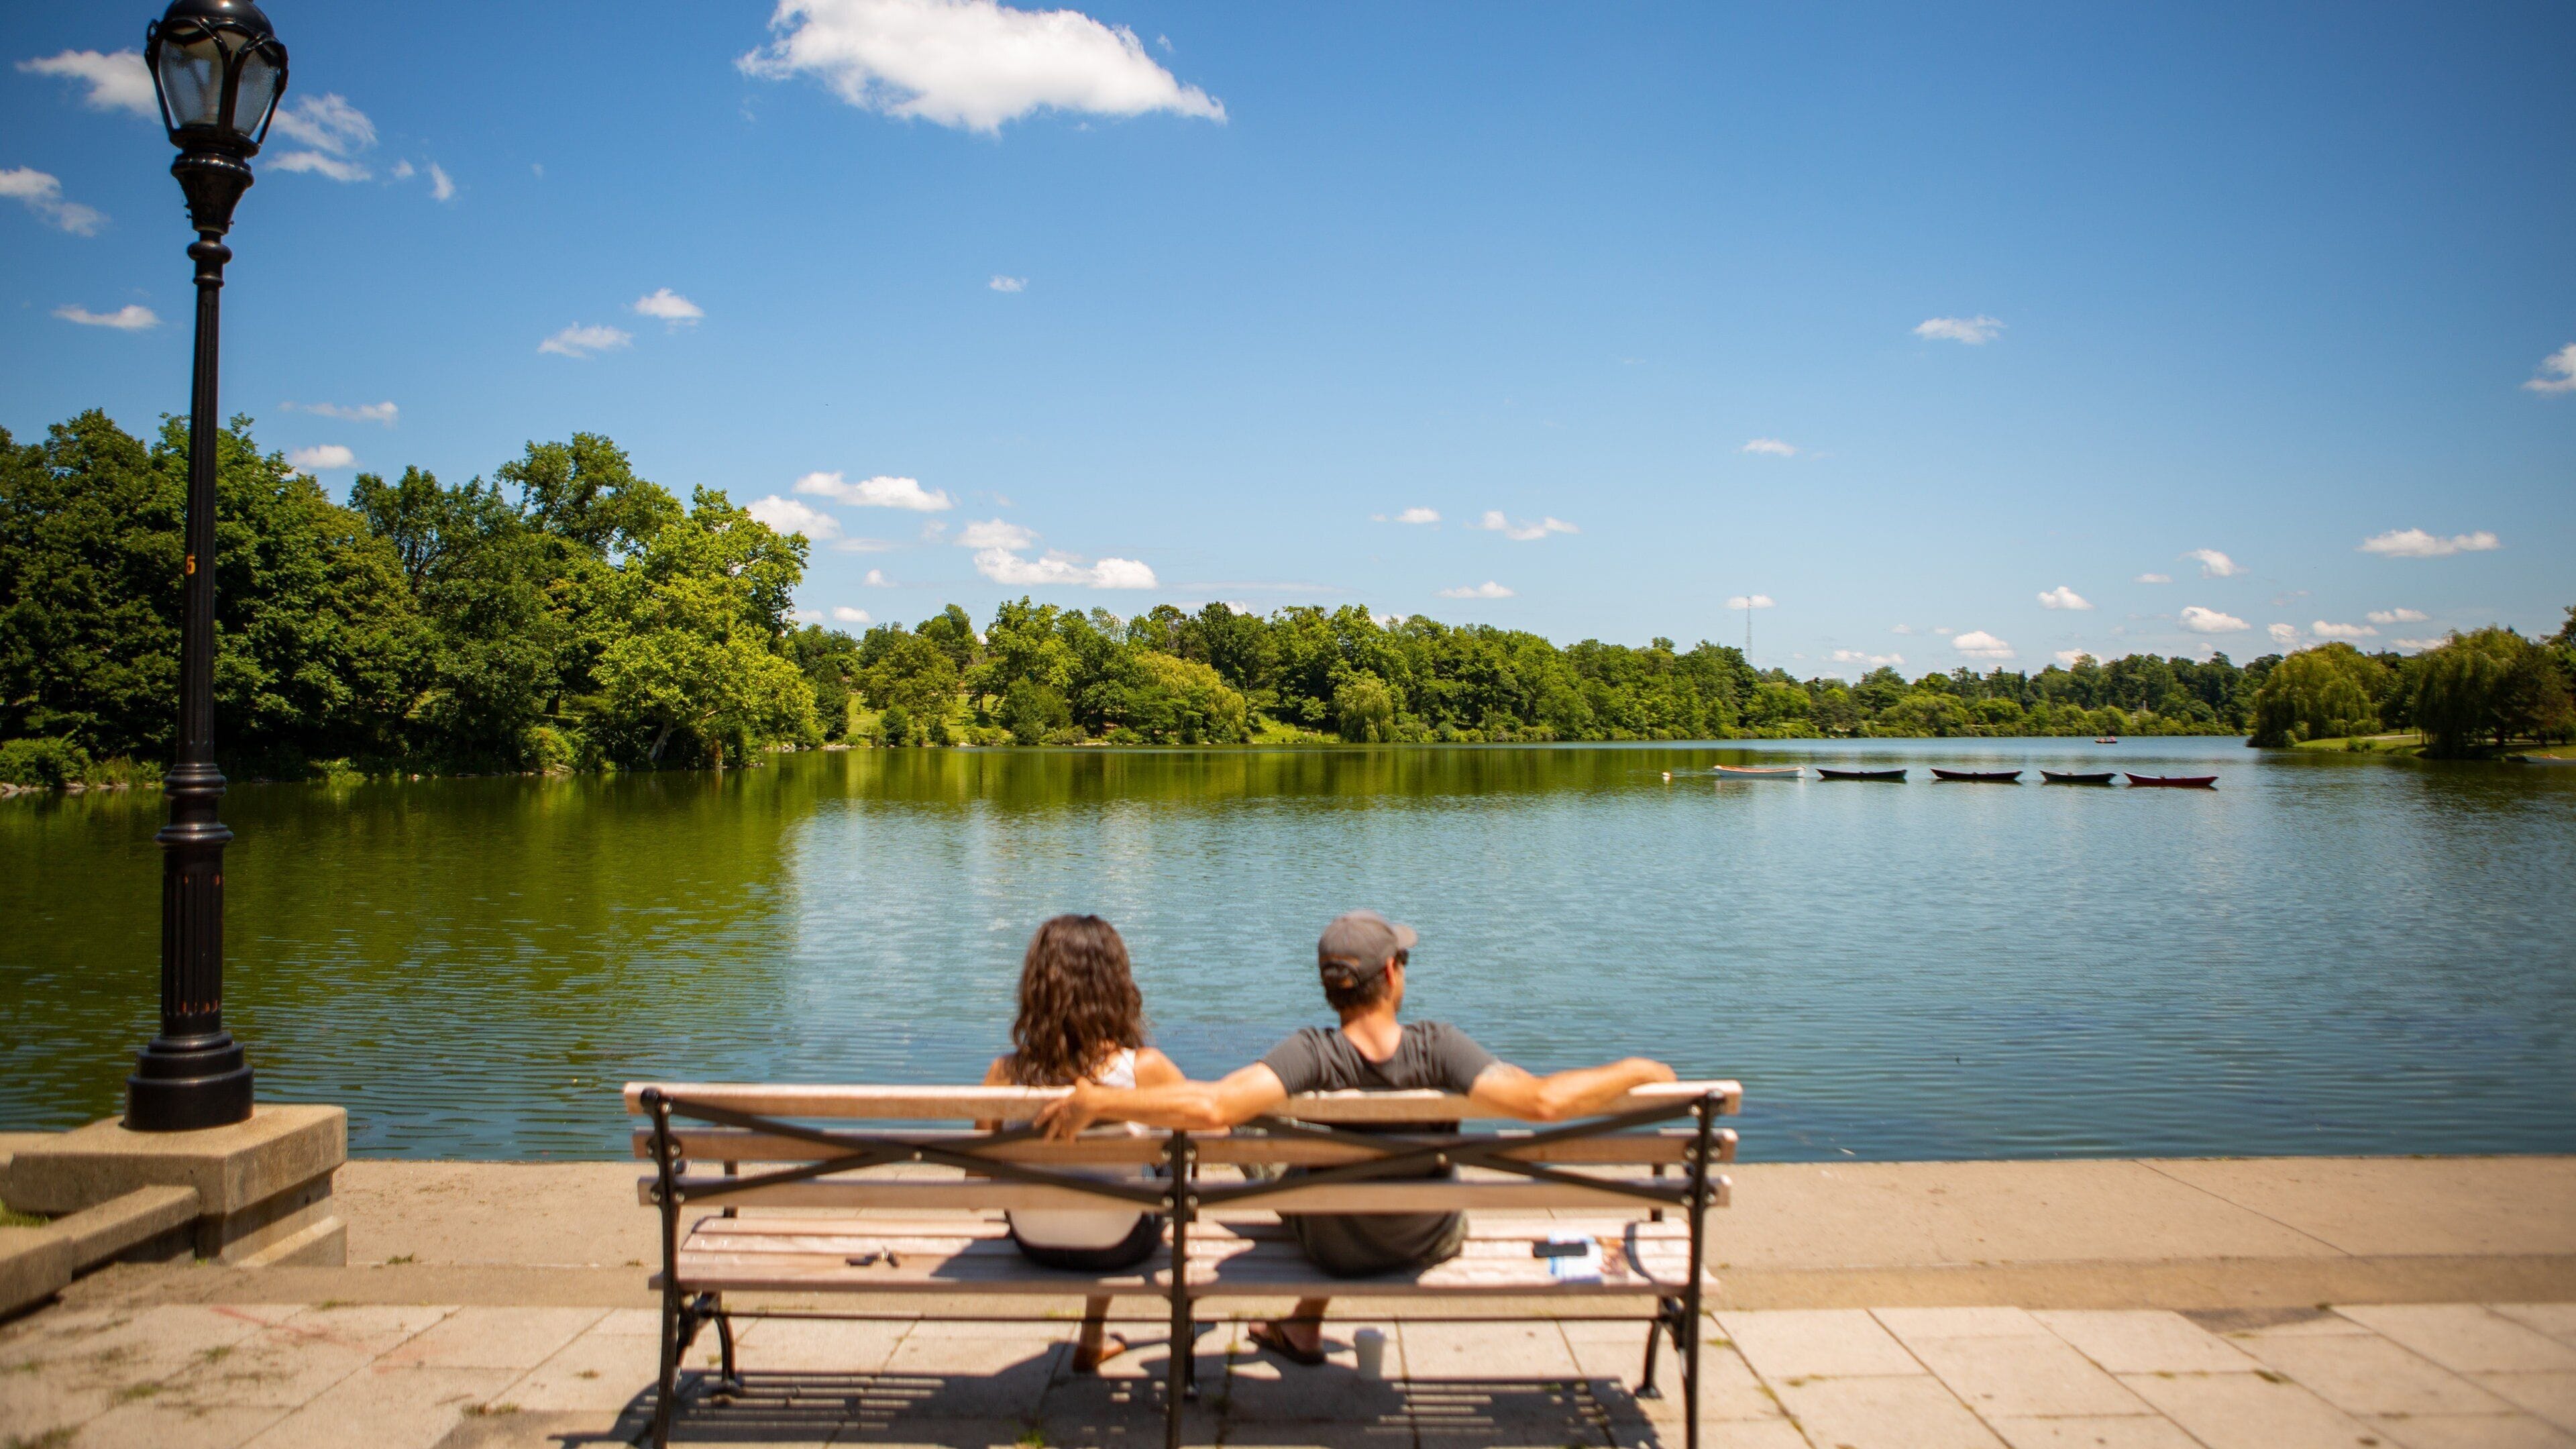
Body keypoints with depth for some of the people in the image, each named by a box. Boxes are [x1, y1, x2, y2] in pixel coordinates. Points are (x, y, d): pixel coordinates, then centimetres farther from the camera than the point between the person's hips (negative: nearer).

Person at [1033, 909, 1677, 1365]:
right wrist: (1632, 1072, -23)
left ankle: (1306, 1327, 48)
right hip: (1430, 1246, 1)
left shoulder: (1312, 1056, -33)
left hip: (1332, 1250, -1)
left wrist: (1092, 1101, -39)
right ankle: (1301, 1324, 50)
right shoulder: (1437, 1049, -31)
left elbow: (1211, 1106, -47)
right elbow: (1542, 1100, -39)